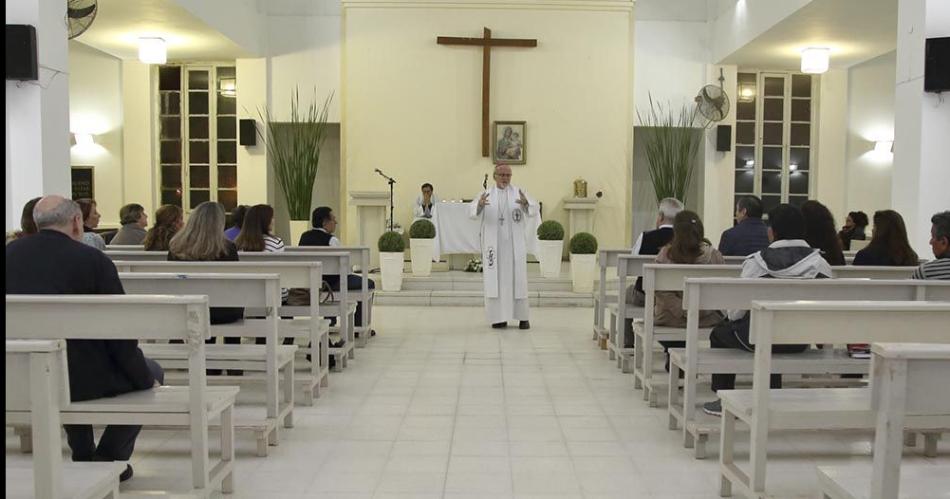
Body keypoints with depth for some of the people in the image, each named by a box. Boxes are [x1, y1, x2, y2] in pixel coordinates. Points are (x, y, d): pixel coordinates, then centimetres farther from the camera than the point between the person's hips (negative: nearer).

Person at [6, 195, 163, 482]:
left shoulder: (11, 253, 3)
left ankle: (83, 458, 36)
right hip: (81, 378, -5)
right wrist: (146, 379, 6)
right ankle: (108, 460, 14)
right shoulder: (94, 260, -11)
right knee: (151, 371, 20)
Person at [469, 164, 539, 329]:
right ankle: (500, 317, 7)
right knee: (495, 279, 0)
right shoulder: (486, 195, 4)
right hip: (493, 244, 0)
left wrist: (525, 203, -37)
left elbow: (534, 209, -13)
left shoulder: (519, 193, 3)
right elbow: (472, 211, -12)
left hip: (514, 243, 0)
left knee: (518, 279, 1)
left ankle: (522, 317, 9)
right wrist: (480, 204, -36)